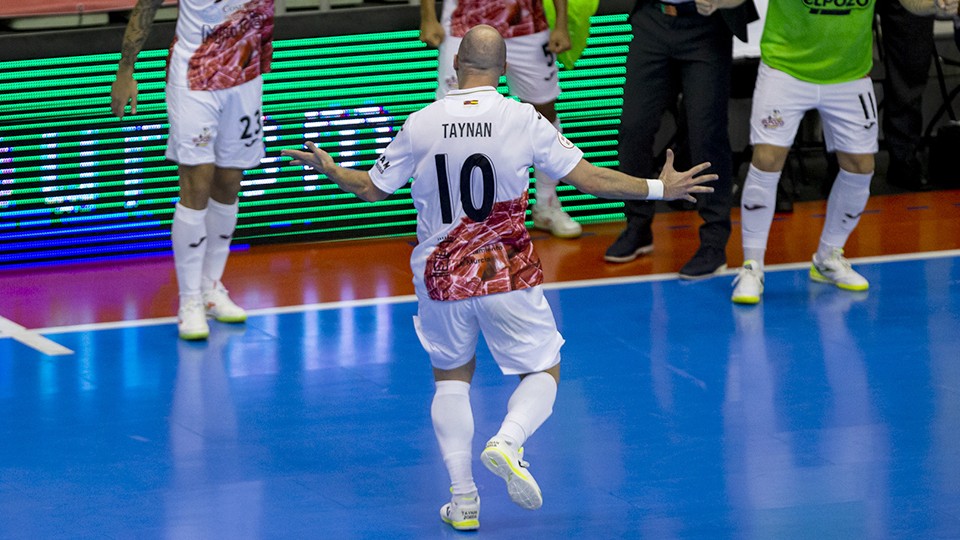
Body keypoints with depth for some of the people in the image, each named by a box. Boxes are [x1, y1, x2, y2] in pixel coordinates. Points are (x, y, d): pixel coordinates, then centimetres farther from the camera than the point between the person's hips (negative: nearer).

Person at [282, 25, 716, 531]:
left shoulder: (422, 124, -5)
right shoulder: (524, 120, -9)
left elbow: (373, 188, 7)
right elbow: (589, 178, -5)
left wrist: (329, 169, 27)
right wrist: (659, 188, 8)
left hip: (441, 276, 2)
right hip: (508, 274, -2)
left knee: (451, 378, 19)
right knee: (543, 372, 12)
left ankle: (462, 498, 9)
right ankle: (507, 442, -18)